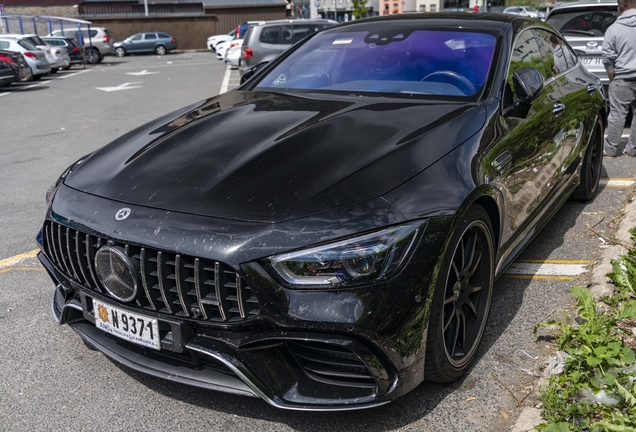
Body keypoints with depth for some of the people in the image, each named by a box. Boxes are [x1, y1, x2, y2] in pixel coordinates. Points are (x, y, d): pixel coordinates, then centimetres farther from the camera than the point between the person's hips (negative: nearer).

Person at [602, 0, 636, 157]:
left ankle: (610, 149, 10)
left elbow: (607, 58, -5)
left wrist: (613, 79, 7)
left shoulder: (614, 29, -4)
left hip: (623, 79, -2)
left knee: (617, 115, 4)